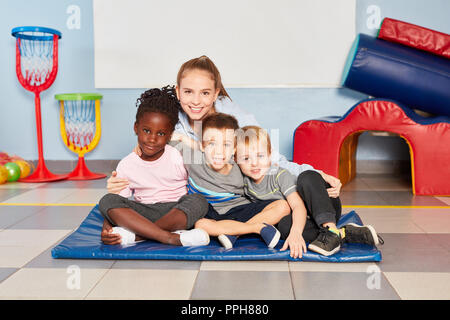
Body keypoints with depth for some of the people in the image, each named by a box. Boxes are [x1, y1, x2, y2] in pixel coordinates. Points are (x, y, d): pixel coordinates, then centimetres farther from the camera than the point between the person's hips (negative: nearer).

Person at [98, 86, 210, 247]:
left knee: (198, 200, -31)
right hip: (143, 213, 2)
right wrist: (107, 228, -20)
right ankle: (171, 238, -36)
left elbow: (198, 189, -2)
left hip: (176, 212, -1)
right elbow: (115, 206, -1)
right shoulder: (126, 165, -1)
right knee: (107, 200, -23)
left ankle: (134, 235, -30)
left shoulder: (178, 157, -5)